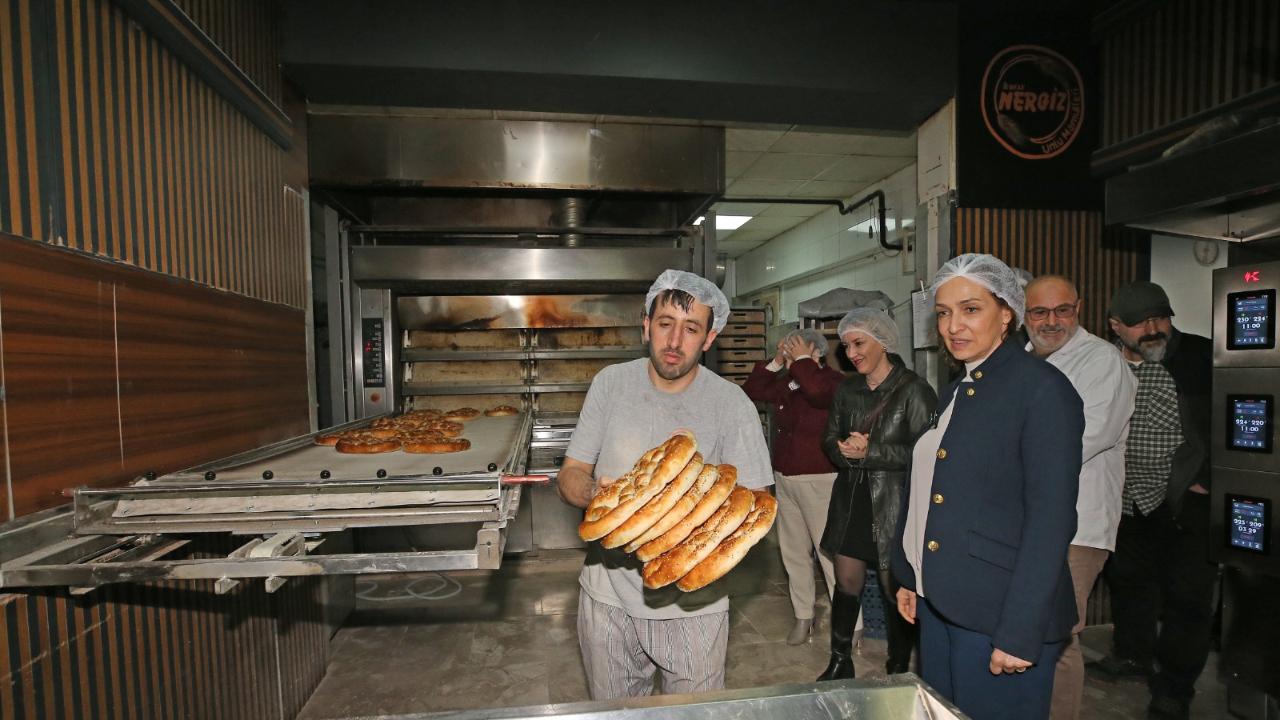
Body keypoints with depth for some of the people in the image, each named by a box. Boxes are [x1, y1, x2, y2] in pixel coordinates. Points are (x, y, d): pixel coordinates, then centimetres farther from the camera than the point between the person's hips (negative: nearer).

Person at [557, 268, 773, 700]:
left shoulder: (731, 404, -12)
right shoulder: (611, 384, -7)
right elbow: (569, 476, -3)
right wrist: (597, 493, -26)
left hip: (692, 602, -1)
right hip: (609, 591, 2)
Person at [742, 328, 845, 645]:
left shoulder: (833, 380, -11)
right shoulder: (784, 383, 9)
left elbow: (818, 392, -33)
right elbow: (750, 392, 8)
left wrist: (800, 359, -19)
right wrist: (776, 363, 2)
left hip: (819, 480, -7)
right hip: (784, 479, 7)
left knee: (830, 552, -5)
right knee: (793, 551, 14)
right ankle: (803, 616, 28)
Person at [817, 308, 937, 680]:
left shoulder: (913, 390, -9)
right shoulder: (847, 391, 8)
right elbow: (830, 440, 11)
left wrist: (871, 451, -19)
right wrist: (846, 450, -11)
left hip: (893, 504, -4)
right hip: (851, 499, 5)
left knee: (895, 589, 7)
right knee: (846, 583, 11)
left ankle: (898, 671, 28)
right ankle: (840, 661, 29)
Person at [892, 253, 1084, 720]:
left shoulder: (1042, 388, -13)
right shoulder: (955, 391, 10)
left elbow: (1051, 518, -17)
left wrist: (1020, 633, -19)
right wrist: (910, 577, 12)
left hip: (999, 615, -7)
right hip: (938, 604, 7)